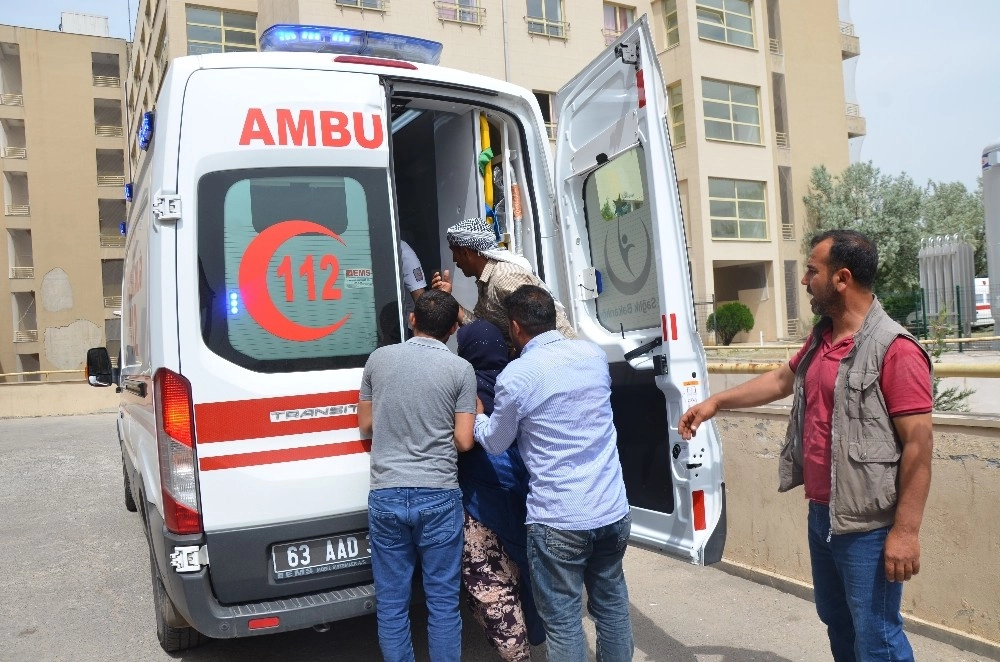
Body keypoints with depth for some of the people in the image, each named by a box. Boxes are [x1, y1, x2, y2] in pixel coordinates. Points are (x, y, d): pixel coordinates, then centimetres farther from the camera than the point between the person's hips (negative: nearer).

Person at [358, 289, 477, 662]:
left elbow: (366, 426, 11)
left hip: (386, 495, 2)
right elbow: (463, 441, -5)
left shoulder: (379, 358, 3)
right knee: (443, 601, 9)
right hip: (438, 496, -2)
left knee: (391, 603, 12)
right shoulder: (461, 369, -4)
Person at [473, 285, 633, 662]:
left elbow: (494, 443, 3)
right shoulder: (593, 354, 4)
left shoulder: (516, 376, -13)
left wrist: (476, 411, 23)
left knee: (563, 620, 8)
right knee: (612, 603, 22)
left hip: (559, 519, -6)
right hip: (613, 510, 6)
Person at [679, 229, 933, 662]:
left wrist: (906, 530, -20)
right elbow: (782, 380, 24)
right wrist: (716, 402, 22)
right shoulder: (820, 339, 8)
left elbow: (918, 443, -20)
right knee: (837, 624, 24)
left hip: (868, 526, -9)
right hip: (821, 515, 9)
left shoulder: (894, 349, -19)